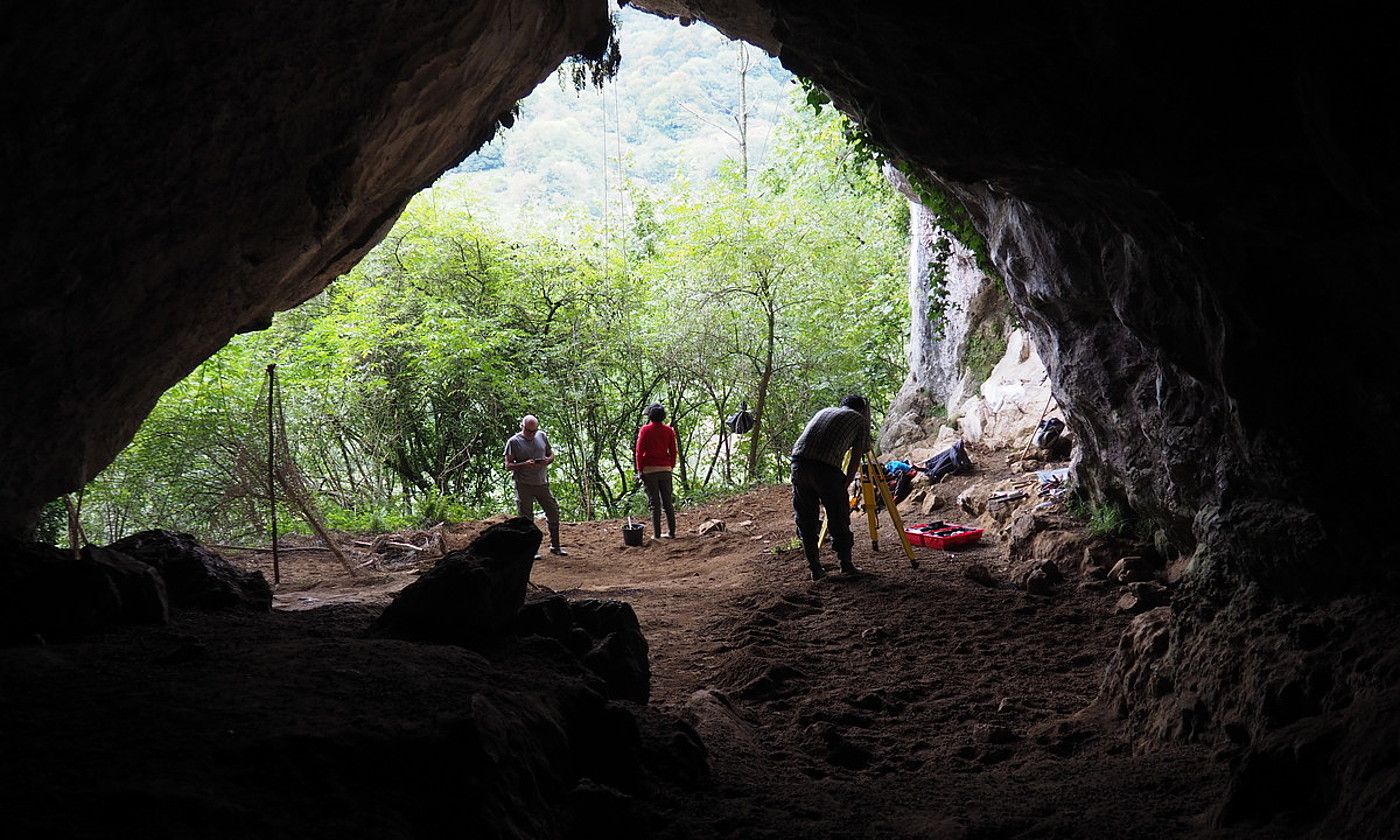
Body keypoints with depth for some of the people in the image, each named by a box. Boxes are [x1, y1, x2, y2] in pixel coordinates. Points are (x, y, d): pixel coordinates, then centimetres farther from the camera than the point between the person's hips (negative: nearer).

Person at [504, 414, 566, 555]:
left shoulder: (542, 436, 8)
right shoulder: (514, 442, -6)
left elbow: (551, 454, 17)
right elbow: (508, 465, -8)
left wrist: (548, 460, -8)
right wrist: (525, 464, -24)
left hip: (542, 483, 5)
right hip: (524, 485, -4)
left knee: (553, 511, 6)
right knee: (527, 518, 2)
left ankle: (555, 546, 19)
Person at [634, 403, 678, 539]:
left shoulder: (644, 430, -5)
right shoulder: (669, 431, 4)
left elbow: (639, 451, -8)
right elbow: (673, 452, 5)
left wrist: (639, 470, -3)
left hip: (649, 470, -3)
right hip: (665, 469, 3)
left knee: (654, 503, 0)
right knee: (668, 502, 10)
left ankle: (656, 534, -1)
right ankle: (671, 532, 11)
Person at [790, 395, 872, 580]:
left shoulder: (823, 411, 31)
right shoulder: (860, 420, 18)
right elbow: (855, 461, 15)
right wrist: (844, 485, 24)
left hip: (798, 462, 4)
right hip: (826, 468, -4)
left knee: (806, 520, 13)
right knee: (839, 518, 11)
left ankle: (815, 569, 17)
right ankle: (847, 565, 20)